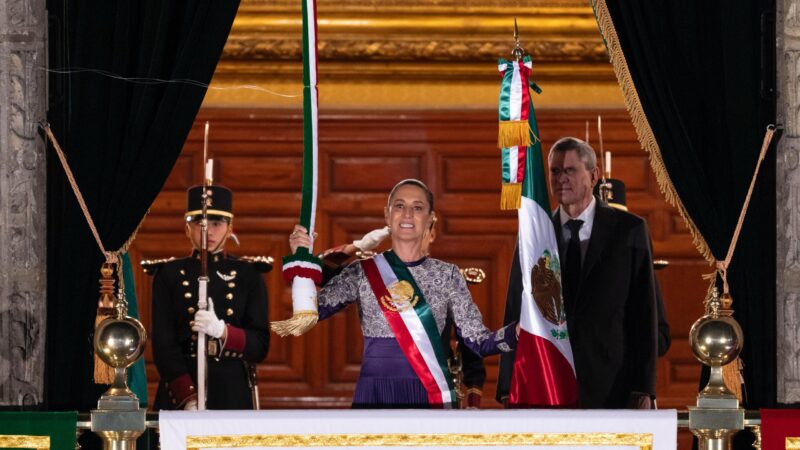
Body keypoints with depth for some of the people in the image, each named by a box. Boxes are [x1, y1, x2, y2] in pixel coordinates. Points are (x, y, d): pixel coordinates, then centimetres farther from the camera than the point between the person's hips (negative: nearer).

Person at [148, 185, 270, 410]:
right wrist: (189, 399, -15)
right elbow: (163, 343, -3)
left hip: (233, 394, 1)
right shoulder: (168, 275, 6)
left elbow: (260, 347, 3)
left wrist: (222, 331, -17)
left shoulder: (248, 275, 8)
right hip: (178, 394, -1)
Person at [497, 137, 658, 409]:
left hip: (612, 387, -1)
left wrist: (643, 388, -4)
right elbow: (515, 314, 9)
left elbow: (644, 313, 2)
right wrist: (509, 389, 2)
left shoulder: (629, 230, 4)